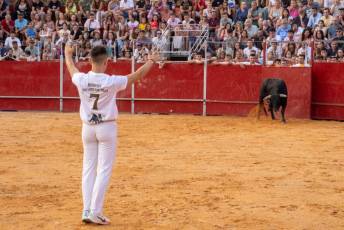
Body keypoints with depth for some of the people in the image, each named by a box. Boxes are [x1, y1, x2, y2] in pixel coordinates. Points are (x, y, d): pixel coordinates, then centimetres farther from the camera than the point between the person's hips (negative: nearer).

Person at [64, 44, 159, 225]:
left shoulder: (81, 80, -10)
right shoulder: (112, 82, -18)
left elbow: (71, 68, 14)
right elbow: (137, 75, -5)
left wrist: (68, 53, 35)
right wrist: (151, 60, 13)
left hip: (88, 128, 4)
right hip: (107, 128, -4)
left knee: (88, 169, 11)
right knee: (104, 170, 0)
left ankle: (87, 211, 9)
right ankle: (95, 213, -5)